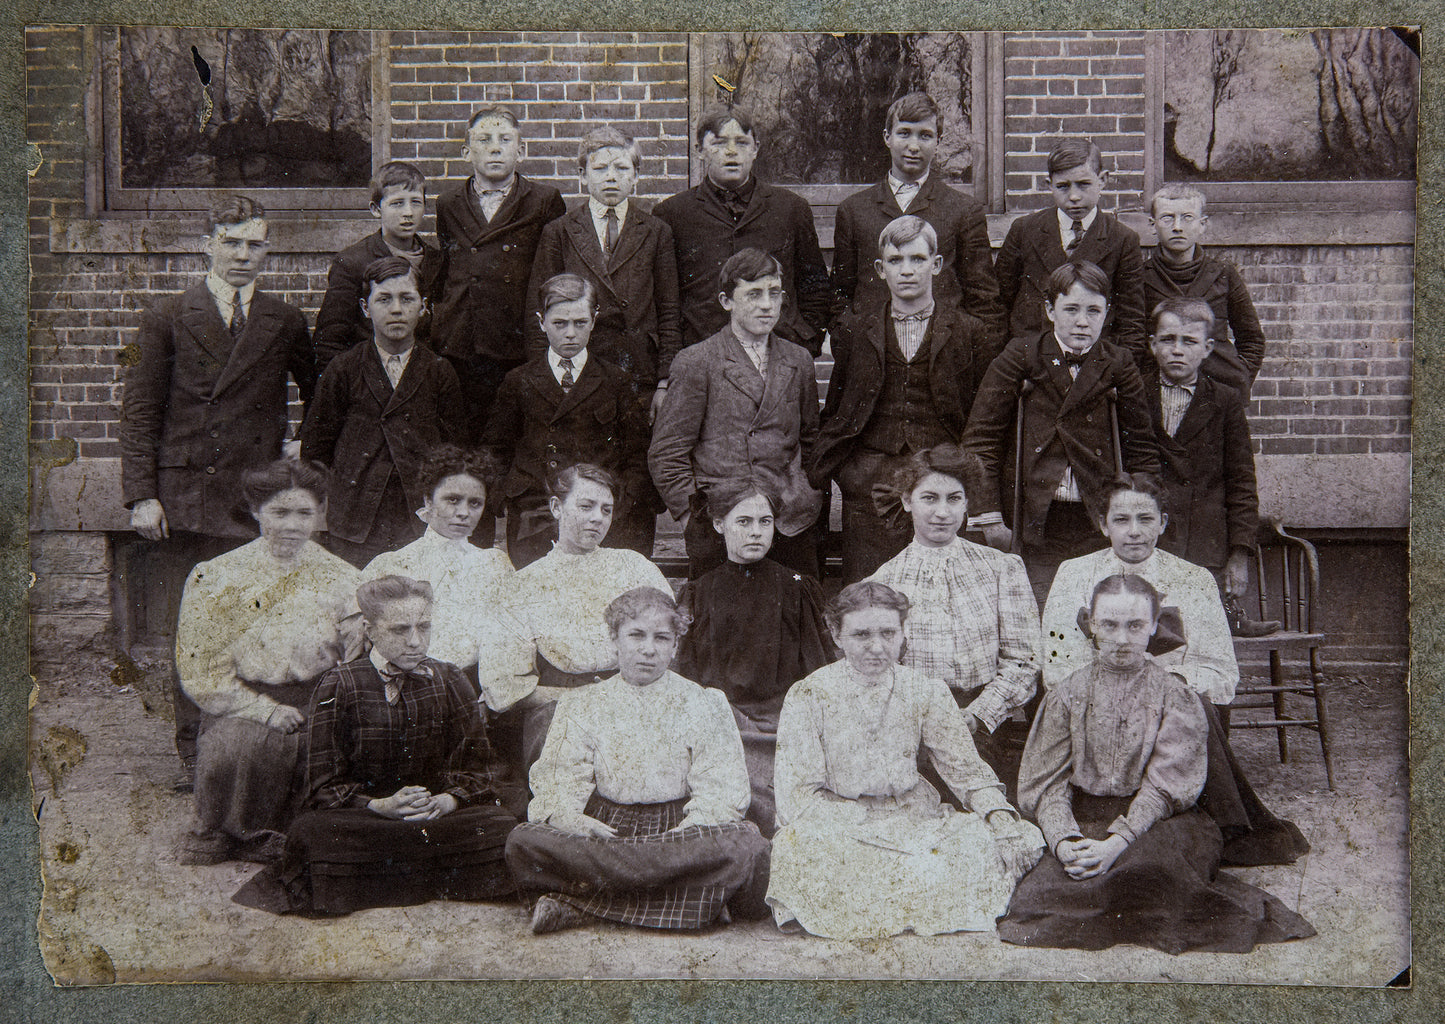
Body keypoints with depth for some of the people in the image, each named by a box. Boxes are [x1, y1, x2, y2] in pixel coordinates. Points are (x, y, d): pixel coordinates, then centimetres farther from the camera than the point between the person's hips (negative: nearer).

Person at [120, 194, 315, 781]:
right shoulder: (167, 320, 7)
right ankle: (193, 752, 15)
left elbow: (320, 399, 21)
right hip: (182, 502, 0)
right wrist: (141, 495, -4)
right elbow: (139, 412, 4)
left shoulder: (286, 324, 11)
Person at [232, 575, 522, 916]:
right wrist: (380, 806, -21)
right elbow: (325, 785, -3)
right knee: (313, 835, -36)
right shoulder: (339, 686, 1)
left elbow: (478, 767, 8)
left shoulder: (447, 681, 9)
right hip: (359, 820, -3)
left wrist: (447, 801, -15)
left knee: (500, 829, -29)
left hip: (439, 813, 3)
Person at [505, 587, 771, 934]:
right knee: (524, 842, -27)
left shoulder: (704, 704, 8)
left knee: (746, 844, -33)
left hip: (678, 830, 0)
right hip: (602, 831, 0)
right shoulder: (582, 705, 12)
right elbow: (557, 779, 2)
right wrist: (567, 816, -22)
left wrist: (690, 829, -21)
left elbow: (721, 788, -1)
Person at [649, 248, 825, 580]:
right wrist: (693, 520, -6)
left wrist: (808, 499, 9)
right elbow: (666, 454, -2)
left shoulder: (799, 361, 14)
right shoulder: (695, 363, -1)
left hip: (792, 527, 4)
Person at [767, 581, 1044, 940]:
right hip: (839, 828, -3)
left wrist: (999, 815, -15)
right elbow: (800, 795, -10)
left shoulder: (927, 693, 5)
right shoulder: (807, 698, -5)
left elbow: (965, 769, 6)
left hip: (916, 817, 3)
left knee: (1024, 841, -19)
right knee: (798, 851, -38)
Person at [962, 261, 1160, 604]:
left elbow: (1141, 447, 10)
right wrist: (989, 515, -3)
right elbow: (981, 436, 2)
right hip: (1033, 523, -1)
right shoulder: (1020, 357, 2)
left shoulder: (1118, 366, 7)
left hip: (1099, 524, 1)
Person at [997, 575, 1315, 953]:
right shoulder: (1067, 695, 9)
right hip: (1083, 821, 1)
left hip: (1157, 823, -1)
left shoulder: (1176, 697, 4)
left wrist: (1118, 841, -23)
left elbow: (1165, 786, -7)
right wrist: (1063, 841, -18)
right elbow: (1048, 782, 2)